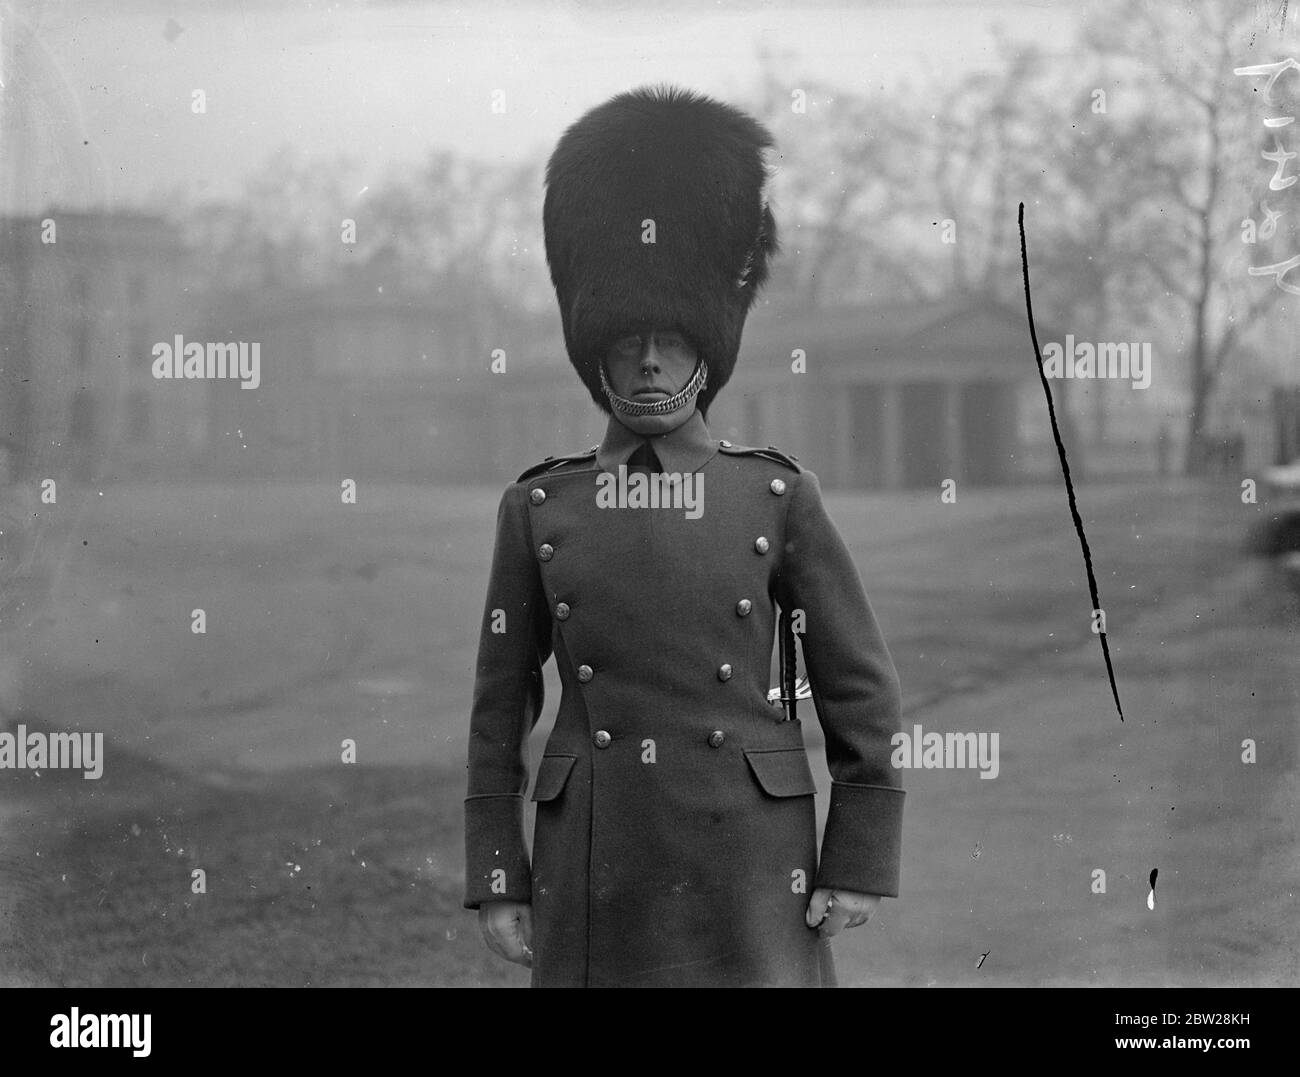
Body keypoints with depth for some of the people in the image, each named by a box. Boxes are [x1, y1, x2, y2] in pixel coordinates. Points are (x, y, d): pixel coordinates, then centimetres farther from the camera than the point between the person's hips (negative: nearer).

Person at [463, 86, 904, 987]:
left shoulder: (780, 498, 0)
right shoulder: (538, 508, 4)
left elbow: (862, 691, 2)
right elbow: (500, 709, 7)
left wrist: (862, 866, -2)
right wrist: (496, 879, 3)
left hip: (747, 865, -1)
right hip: (596, 870, 1)